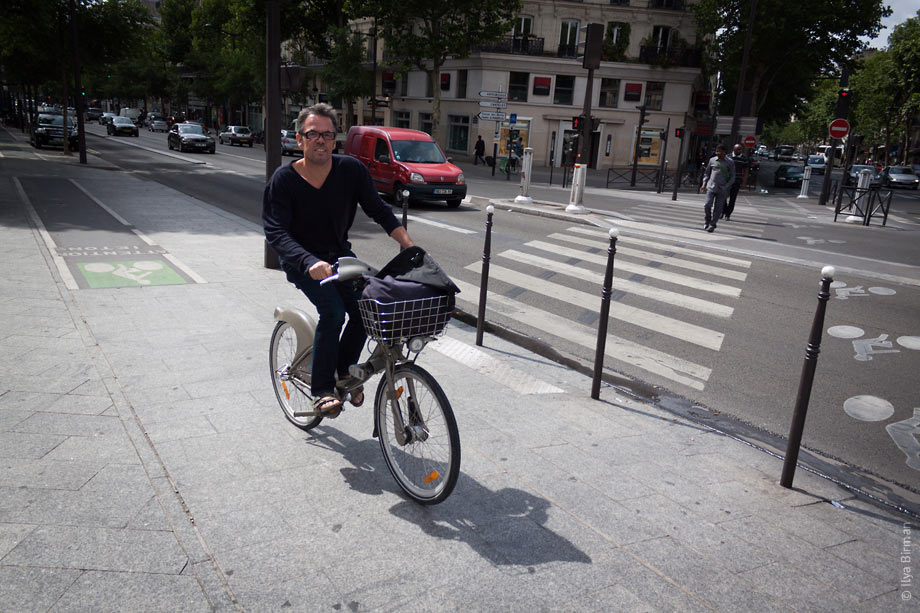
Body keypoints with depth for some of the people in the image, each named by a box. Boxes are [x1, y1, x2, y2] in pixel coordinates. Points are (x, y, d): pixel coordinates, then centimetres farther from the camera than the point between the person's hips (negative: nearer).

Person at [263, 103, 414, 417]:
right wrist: (310, 263, -42)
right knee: (333, 311, -25)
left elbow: (378, 210, -2)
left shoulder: (351, 170, -9)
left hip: (340, 254, 4)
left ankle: (344, 370, 8)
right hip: (302, 261, -3)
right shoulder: (284, 179, -17)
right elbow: (276, 232, -24)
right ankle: (322, 390, -9)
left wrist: (411, 246, -14)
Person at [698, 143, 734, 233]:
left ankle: (712, 225, 9)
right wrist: (704, 183, 7)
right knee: (708, 205, -10)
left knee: (718, 208, 0)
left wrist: (726, 187, -8)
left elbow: (732, 177, 4)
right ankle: (707, 222, 12)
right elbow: (707, 172, 18)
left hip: (722, 190, -1)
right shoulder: (712, 160, 7)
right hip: (711, 187, 1)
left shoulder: (729, 163, 1)